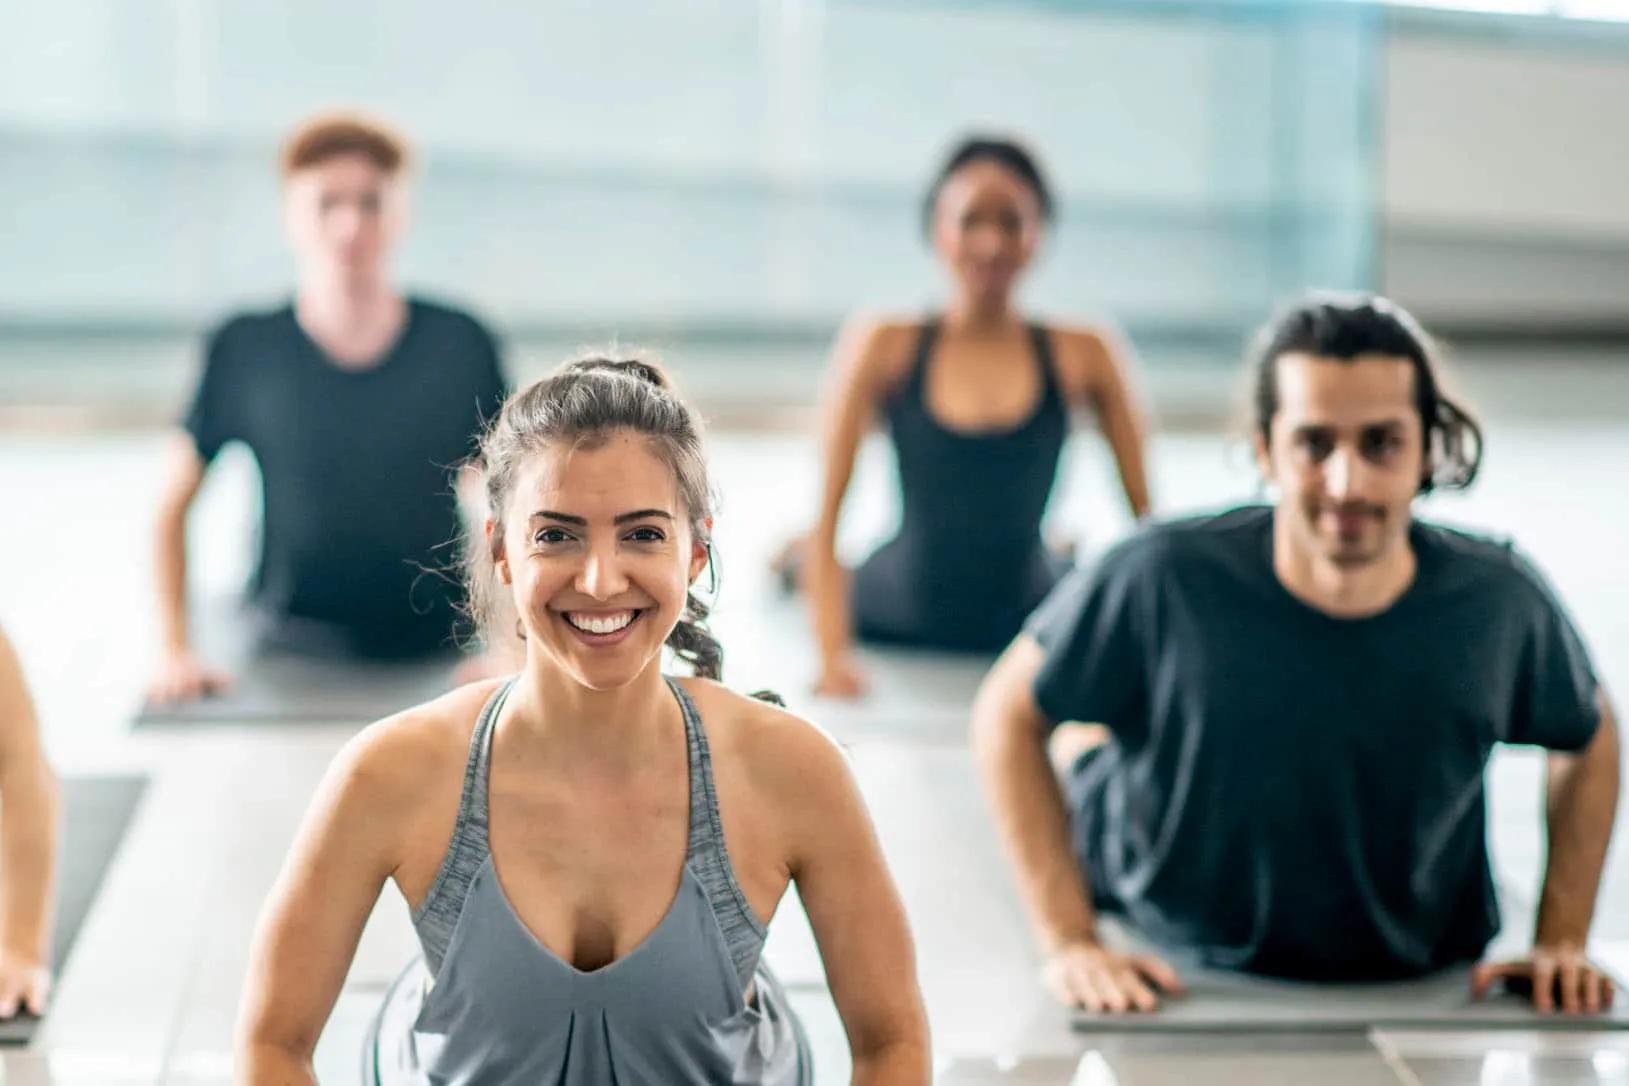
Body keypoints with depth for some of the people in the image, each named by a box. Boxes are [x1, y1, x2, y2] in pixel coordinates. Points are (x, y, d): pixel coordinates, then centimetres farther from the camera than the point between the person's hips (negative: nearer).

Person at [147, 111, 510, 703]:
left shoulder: (460, 347, 3)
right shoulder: (245, 351, 2)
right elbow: (171, 507, 9)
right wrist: (176, 652, 1)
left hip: (436, 660, 0)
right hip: (288, 658, 0)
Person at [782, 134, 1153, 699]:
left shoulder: (1082, 355, -8)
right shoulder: (884, 345, -9)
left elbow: (1145, 511, -2)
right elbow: (826, 510, -9)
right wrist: (833, 655, -17)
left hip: (1032, 629, 0)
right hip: (896, 625, 0)